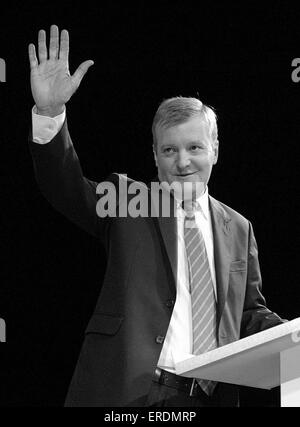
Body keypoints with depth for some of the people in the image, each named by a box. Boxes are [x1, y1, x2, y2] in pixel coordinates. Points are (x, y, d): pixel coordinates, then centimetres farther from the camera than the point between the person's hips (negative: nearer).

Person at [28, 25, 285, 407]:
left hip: (211, 395, 3)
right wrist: (49, 113, -24)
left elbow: (250, 314, 21)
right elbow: (67, 187, -8)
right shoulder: (126, 200, 7)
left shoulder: (238, 229, 17)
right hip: (130, 393, -3)